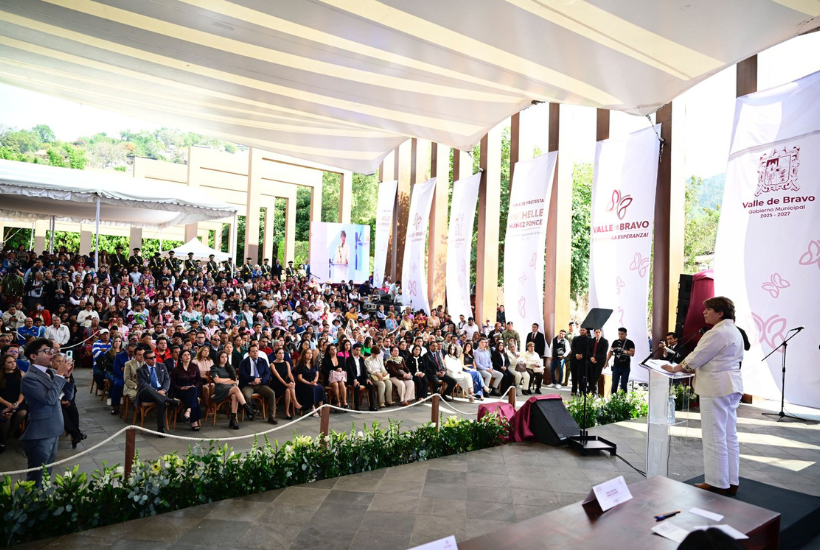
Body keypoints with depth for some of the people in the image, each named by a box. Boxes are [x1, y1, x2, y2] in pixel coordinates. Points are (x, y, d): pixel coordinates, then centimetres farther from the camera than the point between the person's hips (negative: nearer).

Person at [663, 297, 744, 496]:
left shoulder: (717, 333, -18)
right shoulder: (734, 331, 15)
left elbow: (696, 357, -14)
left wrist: (675, 369, -1)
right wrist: (697, 369, 18)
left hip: (716, 388, -10)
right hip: (731, 386, 10)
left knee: (714, 438, -2)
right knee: (730, 436, 13)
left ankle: (718, 484, 5)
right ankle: (731, 482, 21)